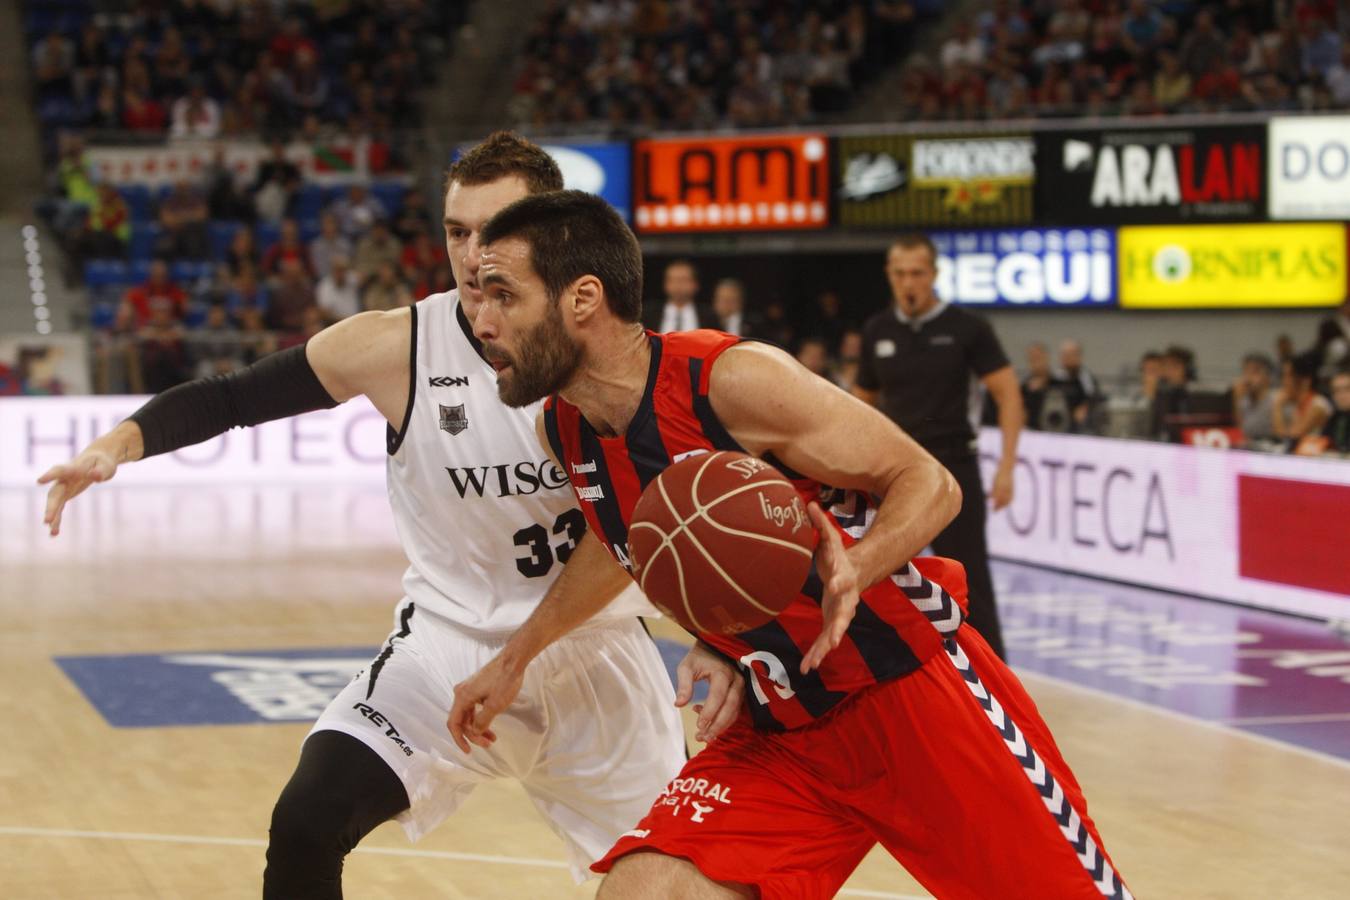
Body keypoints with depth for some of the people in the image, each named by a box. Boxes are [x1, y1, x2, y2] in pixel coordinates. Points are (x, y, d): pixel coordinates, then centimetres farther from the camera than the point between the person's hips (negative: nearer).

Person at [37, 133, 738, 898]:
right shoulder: (394, 348, -14)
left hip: (596, 654, 1)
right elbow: (232, 398, -6)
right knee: (305, 827, -20)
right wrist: (122, 441, -24)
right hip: (452, 643, -1)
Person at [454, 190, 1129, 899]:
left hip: (915, 689, -5)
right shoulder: (560, 433, -1)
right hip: (777, 733, 5)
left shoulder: (735, 379, -21)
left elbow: (928, 484, -15)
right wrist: (510, 661, 25)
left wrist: (855, 568, -33)